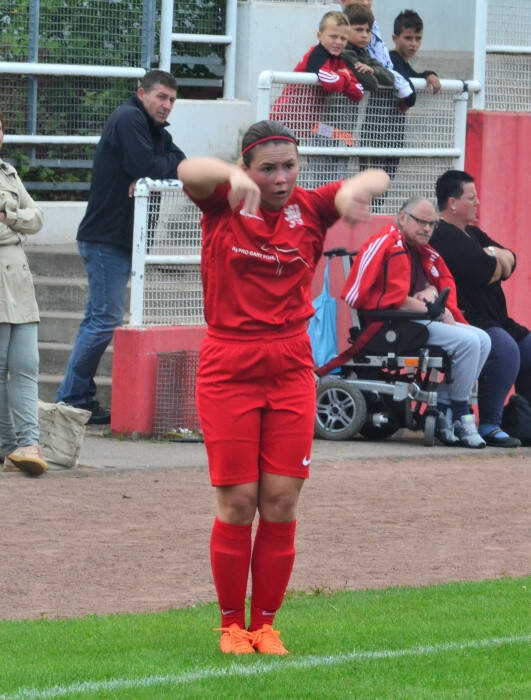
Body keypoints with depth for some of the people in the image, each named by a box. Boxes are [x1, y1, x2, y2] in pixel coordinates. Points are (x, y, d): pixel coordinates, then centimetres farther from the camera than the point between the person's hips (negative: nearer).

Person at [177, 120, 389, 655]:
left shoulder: (309, 209, 3)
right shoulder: (224, 205, -3)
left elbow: (377, 182, -9)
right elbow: (189, 171, -23)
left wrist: (353, 189, -34)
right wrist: (231, 177, -45)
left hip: (290, 369, 2)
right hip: (228, 368, -2)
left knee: (281, 503, 0)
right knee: (237, 503, -2)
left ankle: (265, 624, 12)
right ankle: (231, 625, 11)